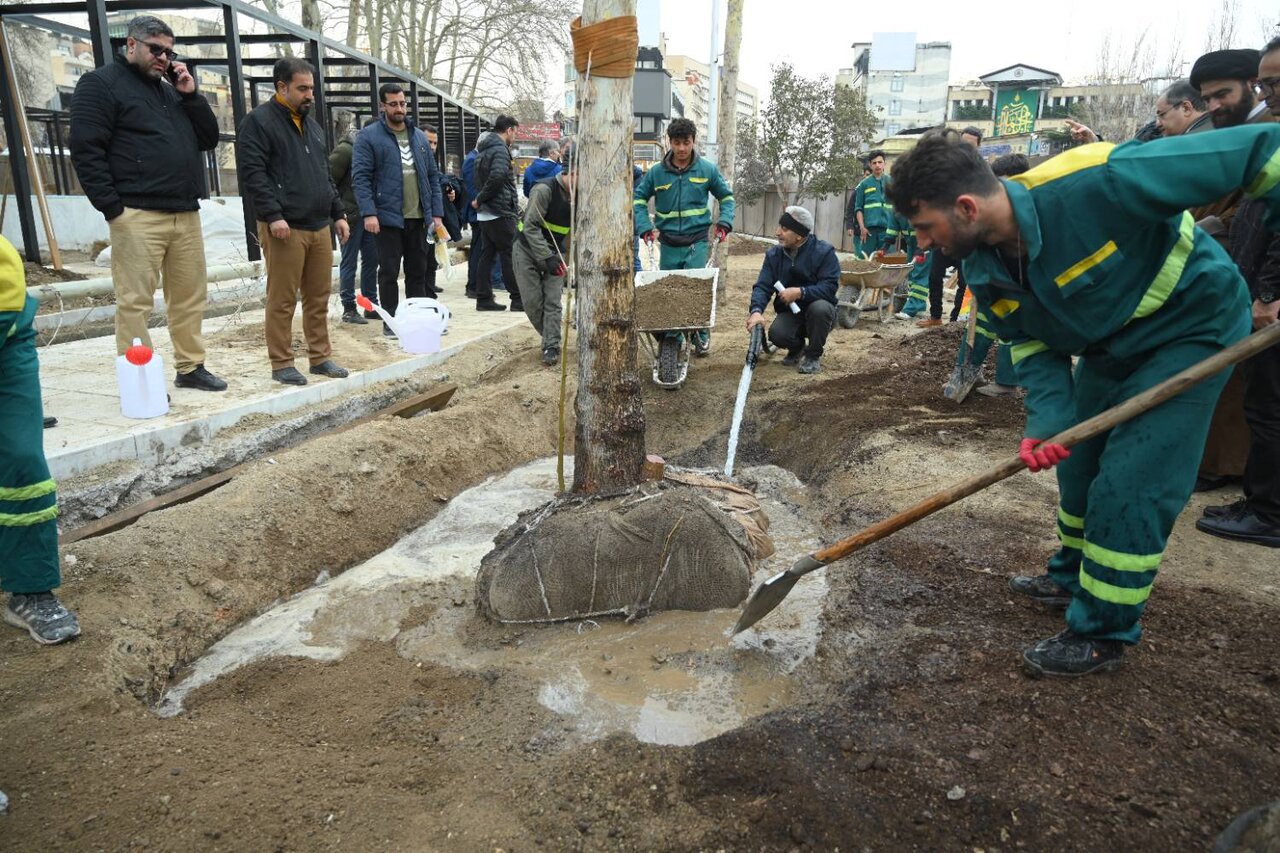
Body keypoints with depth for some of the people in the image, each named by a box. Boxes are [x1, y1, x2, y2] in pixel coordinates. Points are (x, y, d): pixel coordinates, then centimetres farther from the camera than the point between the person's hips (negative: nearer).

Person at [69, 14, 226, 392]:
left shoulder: (171, 90, 23)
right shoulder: (101, 83, 2)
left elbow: (209, 139, 19)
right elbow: (85, 150, -6)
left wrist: (190, 95, 7)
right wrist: (113, 209, -14)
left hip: (186, 215, 7)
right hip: (138, 216, -7)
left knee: (190, 297, 8)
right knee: (136, 301, -6)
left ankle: (191, 368, 17)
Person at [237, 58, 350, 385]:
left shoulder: (311, 125, 21)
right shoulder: (259, 121, -3)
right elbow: (252, 173, -11)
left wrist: (338, 213, 17)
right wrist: (273, 215, -19)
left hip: (319, 226, 7)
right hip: (285, 228, -7)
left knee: (319, 297, 9)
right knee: (282, 300, -3)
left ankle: (320, 357, 18)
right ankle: (281, 364, 4)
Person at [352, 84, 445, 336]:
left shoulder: (419, 137, 13)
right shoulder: (369, 137, -2)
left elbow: (433, 176, 14)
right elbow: (360, 177, -8)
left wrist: (436, 212, 5)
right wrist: (369, 213, -19)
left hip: (418, 218, 5)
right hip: (388, 217, -4)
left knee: (419, 271, 10)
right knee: (389, 272, 2)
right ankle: (390, 321, 11)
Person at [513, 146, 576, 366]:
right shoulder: (544, 189, -22)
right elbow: (530, 226, -22)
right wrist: (546, 258, -26)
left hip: (555, 252, 4)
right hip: (528, 249, -4)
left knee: (552, 301, -4)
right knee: (533, 301, -2)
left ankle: (551, 346, -1)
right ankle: (551, 338, 17)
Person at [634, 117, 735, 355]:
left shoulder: (707, 169, 1)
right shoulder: (656, 171, 1)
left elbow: (727, 197, 11)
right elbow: (639, 198, 10)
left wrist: (724, 223, -3)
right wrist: (645, 228, -2)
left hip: (697, 242, -2)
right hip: (668, 244, 2)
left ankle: (701, 335, 8)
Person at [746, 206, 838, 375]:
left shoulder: (824, 252, -14)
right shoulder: (774, 254, -3)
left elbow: (829, 287, -22)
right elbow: (762, 286, -12)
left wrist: (800, 292, -36)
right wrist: (756, 310, -32)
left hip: (818, 313, -2)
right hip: (789, 312, 3)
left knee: (819, 307, -37)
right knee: (776, 333, -29)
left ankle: (813, 356, -10)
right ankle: (797, 347, 11)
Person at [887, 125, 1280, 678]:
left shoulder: (1095, 183, -37)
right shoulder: (984, 269, -14)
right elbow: (1033, 346, -6)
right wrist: (1047, 421, -22)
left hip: (1191, 325, -7)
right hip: (1107, 343, 7)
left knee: (1128, 485, -11)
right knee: (1079, 463, 18)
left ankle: (1103, 633, 6)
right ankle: (1071, 577, 41)